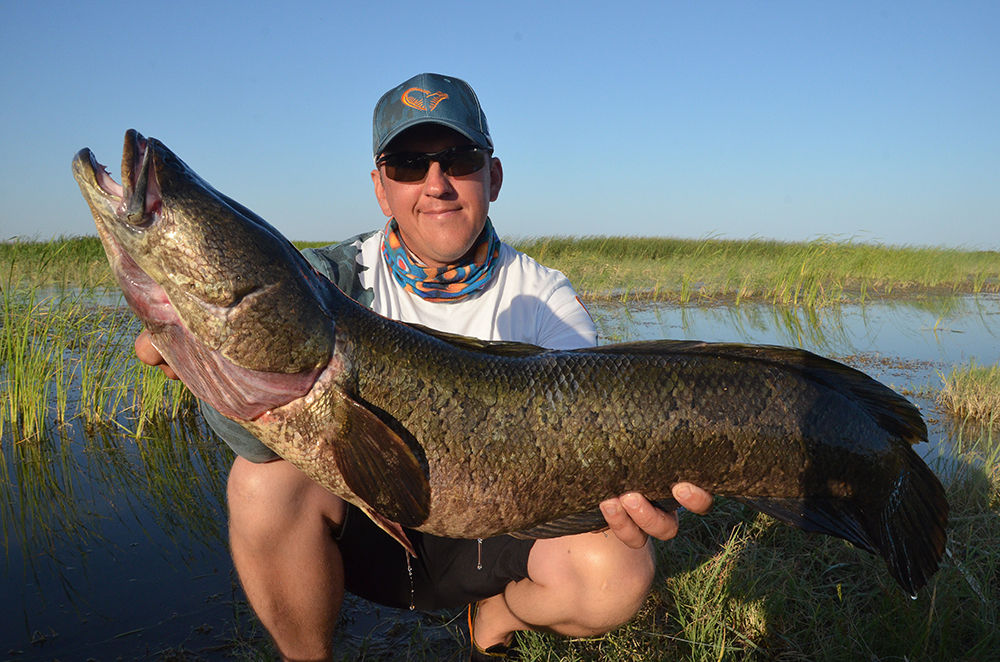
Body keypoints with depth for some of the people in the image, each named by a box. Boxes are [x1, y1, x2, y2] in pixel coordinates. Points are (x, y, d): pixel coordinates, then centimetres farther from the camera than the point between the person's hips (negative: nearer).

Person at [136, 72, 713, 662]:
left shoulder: (545, 298, -8)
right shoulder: (334, 278, -10)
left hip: (495, 530, 1)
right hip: (361, 522, 0)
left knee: (619, 570, -25)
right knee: (268, 476, -28)